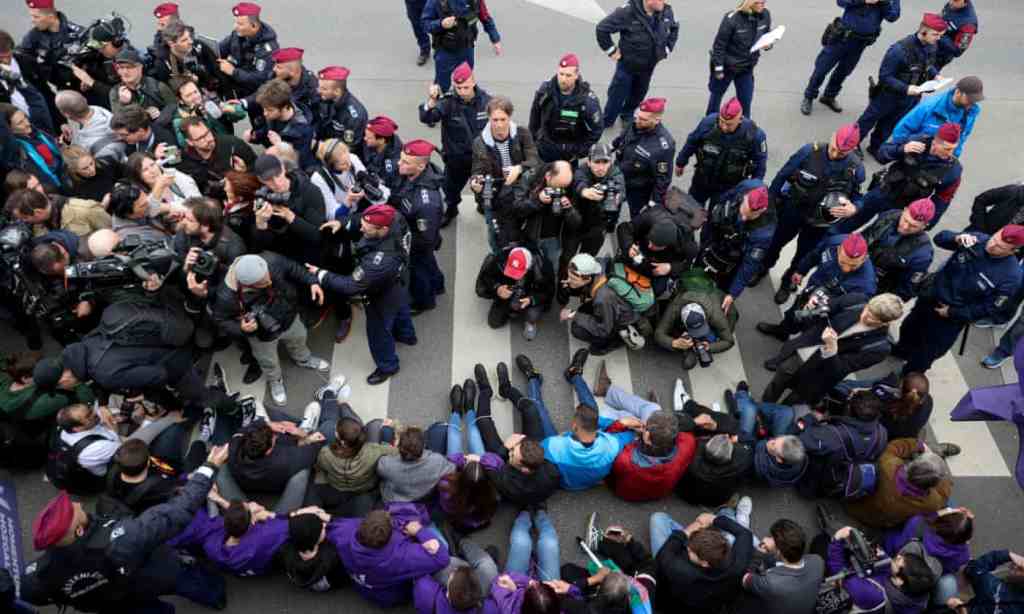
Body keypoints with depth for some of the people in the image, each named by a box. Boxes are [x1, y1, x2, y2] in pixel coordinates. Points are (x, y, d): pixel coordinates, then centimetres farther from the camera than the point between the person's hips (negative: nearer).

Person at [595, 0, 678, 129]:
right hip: (627, 64, -5)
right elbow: (602, 28, -24)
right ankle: (606, 121, 31)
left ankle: (627, 115, 47)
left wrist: (667, 49, 6)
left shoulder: (666, 11, -12)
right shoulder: (628, 12, -30)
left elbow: (674, 28, 12)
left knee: (639, 94, 21)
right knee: (617, 95, 9)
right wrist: (611, 50, -17)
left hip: (648, 66, 5)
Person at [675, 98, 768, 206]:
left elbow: (760, 160, -9)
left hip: (729, 186, -2)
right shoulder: (708, 122, -24)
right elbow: (692, 142, -4)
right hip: (702, 179, 3)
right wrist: (681, 162, 8)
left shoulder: (753, 133, -26)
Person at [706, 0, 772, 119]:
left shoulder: (765, 15, -10)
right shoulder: (732, 18, -27)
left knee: (746, 99, 8)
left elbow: (767, 35, 8)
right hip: (727, 65, -4)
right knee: (717, 93, 18)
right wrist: (718, 68, -15)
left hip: (747, 67, 4)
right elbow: (719, 44, -19)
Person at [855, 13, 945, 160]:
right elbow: (884, 76, -26)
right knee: (869, 120, 14)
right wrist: (905, 88, -33)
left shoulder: (931, 47, -8)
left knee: (889, 125, 22)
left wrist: (935, 75, -7)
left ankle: (875, 147, 42)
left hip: (909, 98, 6)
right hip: (889, 95, -6)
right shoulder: (900, 49, -31)